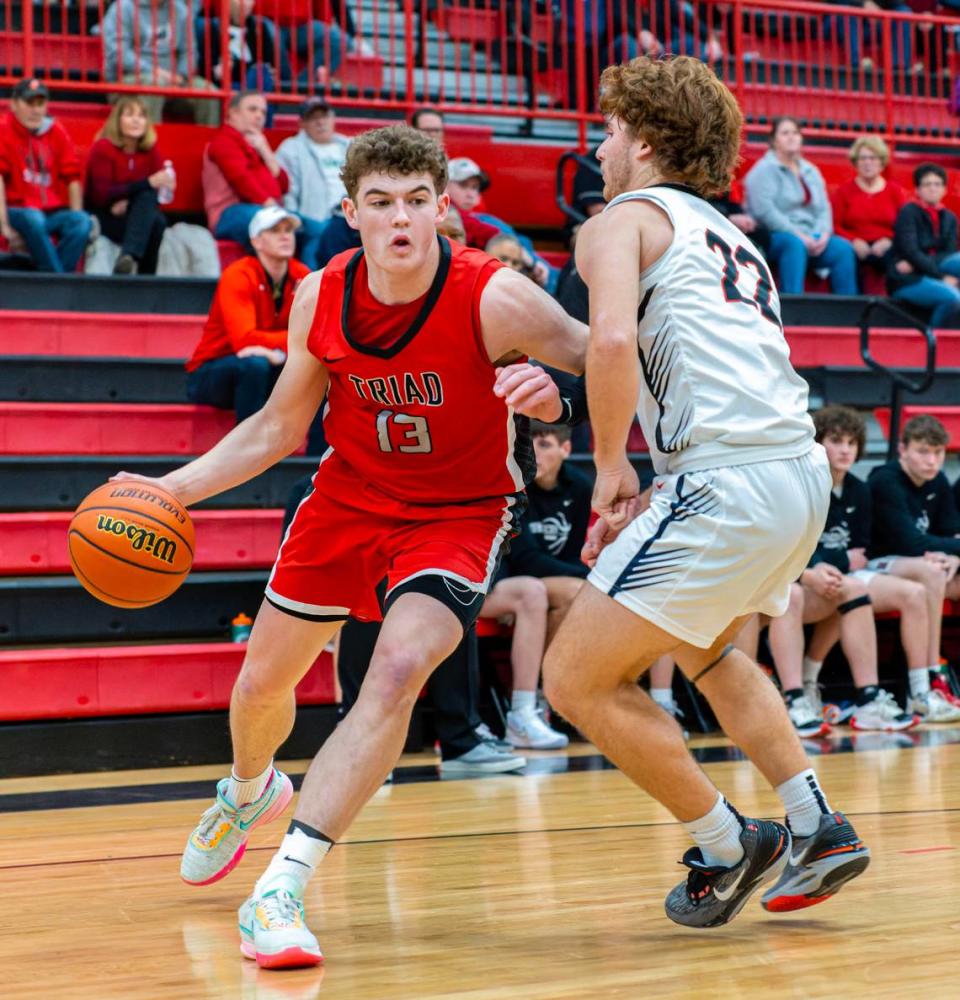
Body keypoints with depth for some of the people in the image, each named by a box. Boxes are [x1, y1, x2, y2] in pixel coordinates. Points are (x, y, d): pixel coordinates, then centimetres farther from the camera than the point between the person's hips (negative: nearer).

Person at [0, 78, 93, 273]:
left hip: (54, 212, 4)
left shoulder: (57, 132, 11)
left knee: (83, 221, -25)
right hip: (18, 211, -4)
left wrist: (75, 222, -3)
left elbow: (72, 178, 8)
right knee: (33, 219, -37)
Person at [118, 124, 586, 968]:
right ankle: (247, 792, 53)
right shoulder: (320, 299, -13)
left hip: (461, 511, -4)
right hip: (350, 496, 4)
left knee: (398, 672, -28)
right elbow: (279, 428, 1)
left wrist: (552, 395, -44)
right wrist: (170, 490, -8)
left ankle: (281, 892, -25)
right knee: (263, 680, 15)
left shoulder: (494, 299, -26)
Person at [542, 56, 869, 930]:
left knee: (576, 679, 0)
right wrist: (639, 498, 23)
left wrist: (611, 467, -5)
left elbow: (613, 340, -17)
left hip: (729, 483, -9)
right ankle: (817, 828, 26)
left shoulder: (623, 219, 3)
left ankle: (728, 846, 6)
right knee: (700, 647, 34)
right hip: (803, 474, 9)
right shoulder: (726, 236, 28)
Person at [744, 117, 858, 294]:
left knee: (843, 248, -18)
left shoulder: (811, 171, 19)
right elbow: (764, 210, -15)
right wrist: (798, 234, -19)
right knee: (794, 244, -38)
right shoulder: (765, 169, -2)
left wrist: (823, 235, -8)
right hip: (774, 237, -6)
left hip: (809, 238, 6)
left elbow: (823, 208, 13)